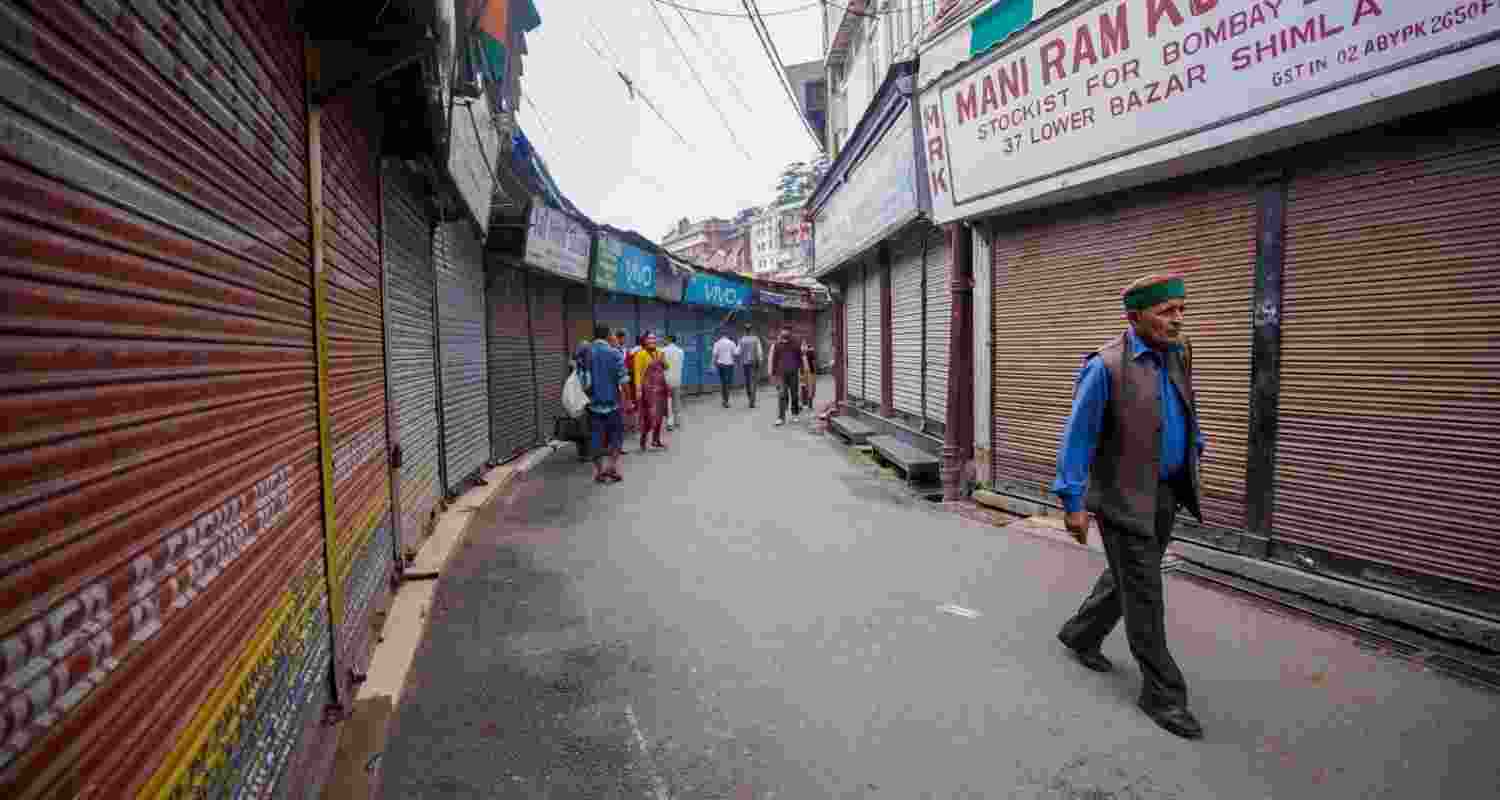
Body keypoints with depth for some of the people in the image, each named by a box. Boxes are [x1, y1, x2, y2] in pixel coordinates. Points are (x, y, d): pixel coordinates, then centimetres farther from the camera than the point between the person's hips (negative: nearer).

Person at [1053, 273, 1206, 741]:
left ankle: (1080, 635, 41)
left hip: (1165, 494, 7)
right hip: (1123, 497, -7)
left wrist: (1195, 452, 21)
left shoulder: (1177, 354, 3)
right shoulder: (1106, 366, -19)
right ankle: (1163, 694, 14)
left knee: (1127, 580, 20)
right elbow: (1077, 435, -17)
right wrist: (1073, 503, -18)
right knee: (1144, 596, 0)